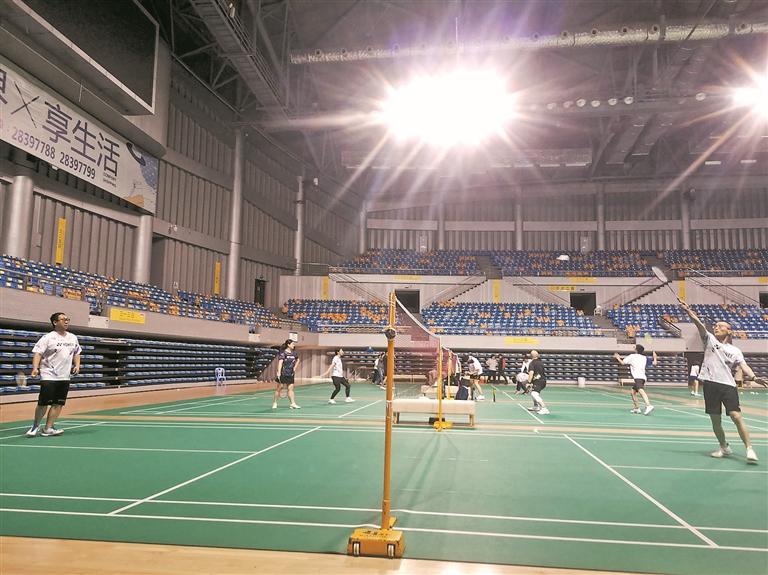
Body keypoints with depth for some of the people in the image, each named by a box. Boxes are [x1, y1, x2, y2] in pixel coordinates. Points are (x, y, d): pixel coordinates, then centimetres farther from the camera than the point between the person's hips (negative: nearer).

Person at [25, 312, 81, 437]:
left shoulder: (73, 338, 11)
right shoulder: (48, 338, -7)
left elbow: (76, 353, 23)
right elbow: (38, 353, -11)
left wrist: (77, 365, 7)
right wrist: (35, 368, -25)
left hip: (65, 377, 5)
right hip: (49, 376, -5)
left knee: (58, 404, 2)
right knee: (44, 403, -3)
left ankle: (48, 428, 10)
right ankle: (35, 426, 19)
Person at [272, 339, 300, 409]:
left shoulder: (293, 353, 9)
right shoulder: (283, 353, -10)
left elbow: (297, 360, 29)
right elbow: (280, 362, -19)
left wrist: (294, 368, 17)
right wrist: (279, 372, -28)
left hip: (291, 374, 5)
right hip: (283, 374, -5)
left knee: (290, 388, 1)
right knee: (279, 388, 4)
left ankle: (293, 404, -3)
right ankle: (274, 403, 17)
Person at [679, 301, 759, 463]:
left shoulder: (735, 350, 12)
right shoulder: (710, 339, 13)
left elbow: (743, 365, -3)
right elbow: (698, 322, -2)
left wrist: (750, 375, -25)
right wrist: (688, 310, -17)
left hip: (728, 385, -1)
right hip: (710, 384, 1)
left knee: (736, 416, -14)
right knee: (715, 419, 6)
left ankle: (749, 449, -7)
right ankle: (724, 447, 25)